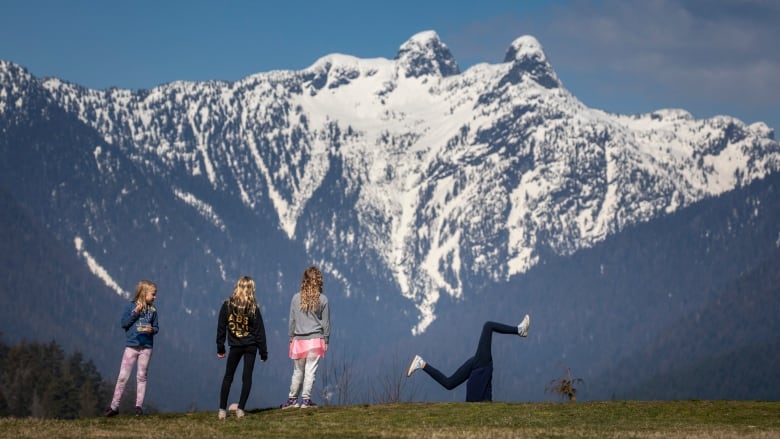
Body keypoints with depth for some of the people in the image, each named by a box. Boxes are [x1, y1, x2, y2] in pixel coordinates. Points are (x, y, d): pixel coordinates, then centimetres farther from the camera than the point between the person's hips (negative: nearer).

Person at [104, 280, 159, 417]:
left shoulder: (152, 310, 6)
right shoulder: (130, 306, -3)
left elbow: (156, 327, 10)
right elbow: (123, 323, -8)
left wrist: (152, 330, -12)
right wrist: (135, 313, -17)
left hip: (146, 347, 3)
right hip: (131, 346, -3)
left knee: (141, 377, 6)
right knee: (122, 376, -3)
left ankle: (139, 406, 12)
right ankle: (114, 406, 2)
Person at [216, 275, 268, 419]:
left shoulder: (227, 305, -5)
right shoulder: (253, 307, -8)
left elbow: (221, 327, -1)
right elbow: (259, 330, -5)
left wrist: (220, 348, 7)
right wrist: (263, 352, 2)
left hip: (235, 346, 1)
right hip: (250, 346, -1)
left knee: (228, 377, 10)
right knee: (247, 377, 5)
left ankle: (222, 410, 3)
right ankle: (240, 409, -2)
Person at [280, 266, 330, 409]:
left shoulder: (296, 298, 0)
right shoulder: (322, 299, -3)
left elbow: (292, 320, 5)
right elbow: (325, 322, 1)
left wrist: (291, 338, 13)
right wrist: (326, 340, 9)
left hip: (298, 340, 2)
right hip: (316, 339, -2)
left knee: (298, 371, 11)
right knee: (310, 370, 0)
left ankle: (292, 399, 17)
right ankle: (306, 399, -1)